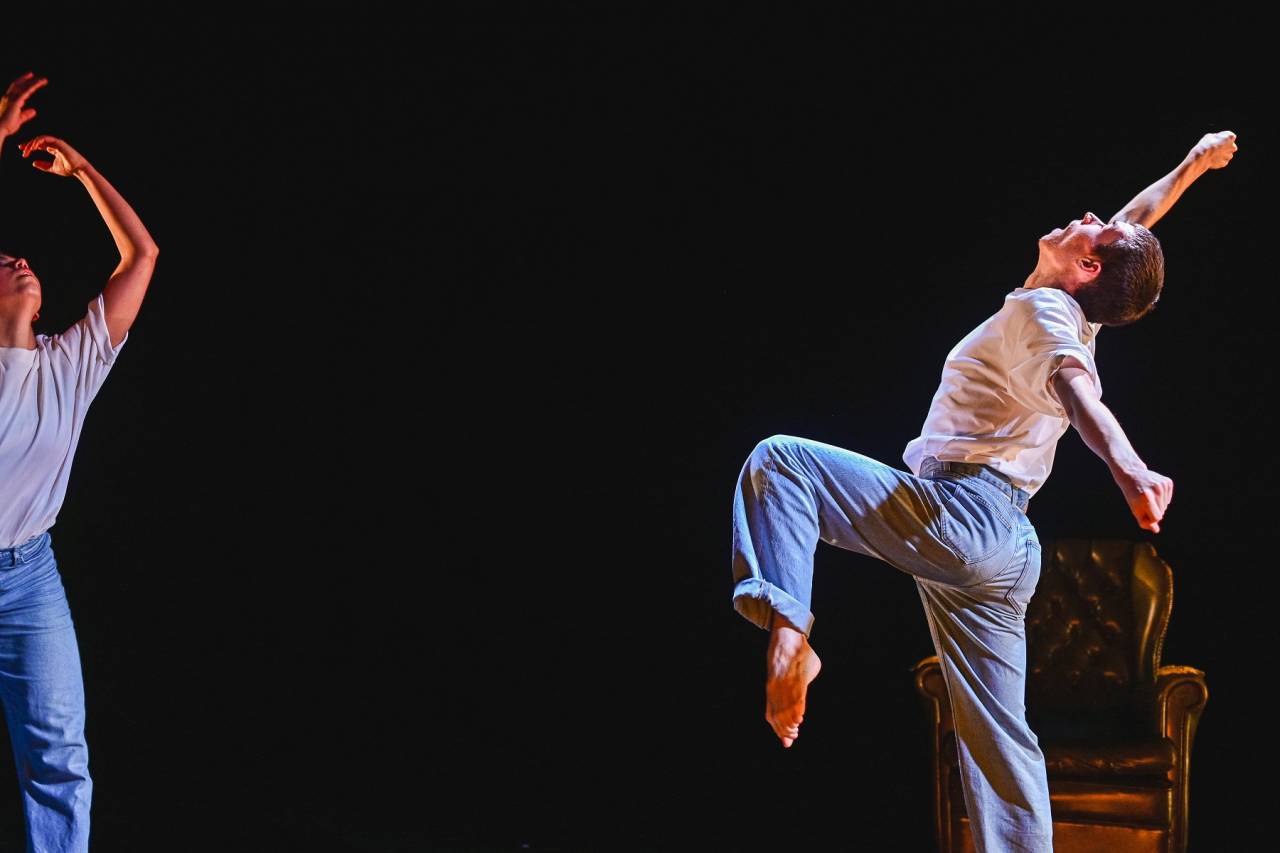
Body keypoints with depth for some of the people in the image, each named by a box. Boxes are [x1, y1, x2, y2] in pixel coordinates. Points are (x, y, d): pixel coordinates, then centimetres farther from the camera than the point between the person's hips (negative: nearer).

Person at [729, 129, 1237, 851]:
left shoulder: (1043, 311, -7)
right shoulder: (1078, 318, 17)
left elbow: (1078, 389, -30)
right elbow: (1138, 221, 35)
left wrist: (1128, 467, -47)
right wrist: (1193, 165, 46)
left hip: (953, 515, -9)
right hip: (1004, 551, 9)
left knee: (778, 460, -9)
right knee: (999, 739, 7)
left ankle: (788, 631, -26)